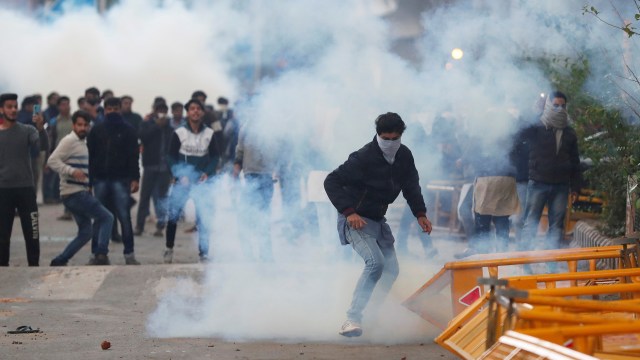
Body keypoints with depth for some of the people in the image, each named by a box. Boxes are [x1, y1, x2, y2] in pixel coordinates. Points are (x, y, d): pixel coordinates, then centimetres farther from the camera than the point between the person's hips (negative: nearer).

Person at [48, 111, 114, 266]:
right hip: (74, 193, -9)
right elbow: (52, 161, -19)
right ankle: (101, 255, -19)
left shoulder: (84, 143, 19)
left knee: (86, 232, 13)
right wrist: (72, 171, -29)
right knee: (106, 218, -11)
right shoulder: (69, 141, -9)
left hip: (82, 193, 9)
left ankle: (59, 261, 13)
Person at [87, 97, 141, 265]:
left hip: (121, 180, -2)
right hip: (100, 180, 2)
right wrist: (88, 179, 1)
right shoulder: (96, 130, 9)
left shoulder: (128, 130, 4)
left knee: (124, 217, -5)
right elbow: (89, 155, 8)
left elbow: (133, 156, 0)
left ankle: (129, 254, -1)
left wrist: (135, 178, -9)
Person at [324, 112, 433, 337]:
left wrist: (420, 214, -1)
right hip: (356, 220, -8)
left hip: (378, 220, 8)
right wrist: (349, 212, -29)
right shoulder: (364, 158, -23)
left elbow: (411, 186, 12)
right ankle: (352, 319, -26)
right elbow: (331, 182, -22)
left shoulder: (404, 156, -2)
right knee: (376, 262, -26)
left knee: (391, 270, 7)